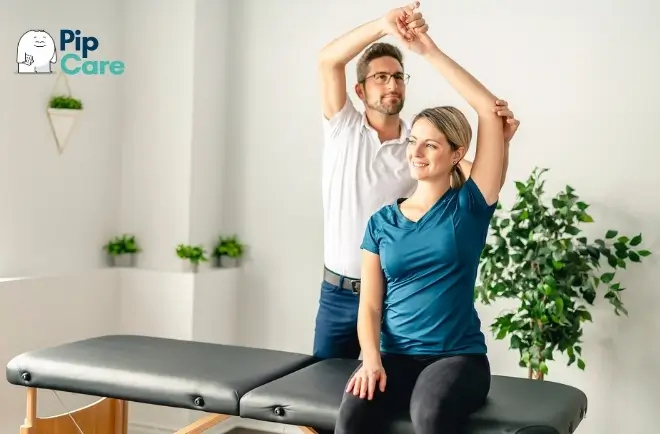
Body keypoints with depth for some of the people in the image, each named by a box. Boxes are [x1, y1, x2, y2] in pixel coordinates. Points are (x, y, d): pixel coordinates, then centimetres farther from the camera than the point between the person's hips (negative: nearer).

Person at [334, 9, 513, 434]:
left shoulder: (469, 205, 2)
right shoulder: (382, 221, 11)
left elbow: (492, 111, -6)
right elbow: (370, 304, 6)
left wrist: (432, 51, -4)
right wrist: (371, 359, -13)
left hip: (458, 355, -2)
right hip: (394, 356, 3)